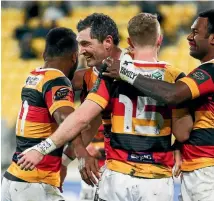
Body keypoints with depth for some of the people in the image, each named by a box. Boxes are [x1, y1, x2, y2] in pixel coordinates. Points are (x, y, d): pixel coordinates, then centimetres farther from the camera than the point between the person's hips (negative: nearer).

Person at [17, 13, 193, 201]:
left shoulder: (113, 74, -3)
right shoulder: (174, 78, -2)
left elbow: (82, 117, -12)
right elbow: (183, 133, -4)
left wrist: (42, 149, -9)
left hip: (119, 178, 0)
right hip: (158, 182, 0)